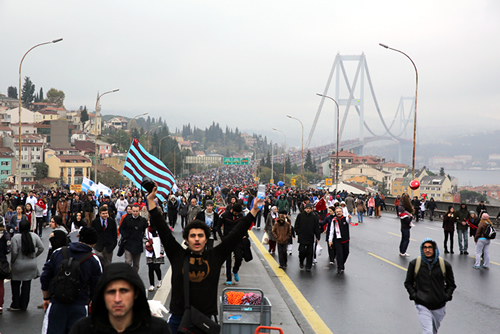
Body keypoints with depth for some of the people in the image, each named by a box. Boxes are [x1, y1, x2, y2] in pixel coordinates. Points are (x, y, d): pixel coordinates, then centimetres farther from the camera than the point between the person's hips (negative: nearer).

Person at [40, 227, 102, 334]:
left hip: (56, 304, 1)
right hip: (80, 307, -1)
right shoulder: (94, 261, -4)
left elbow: (45, 277, 6)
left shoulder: (58, 252, 2)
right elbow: (96, 288, -1)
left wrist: (46, 298, 18)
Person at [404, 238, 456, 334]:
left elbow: (451, 284, 11)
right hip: (422, 305, -2)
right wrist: (414, 295, -5)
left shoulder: (445, 265, 0)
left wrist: (446, 296, -3)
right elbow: (408, 283, 9)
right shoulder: (414, 264, -2)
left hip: (439, 305, 2)